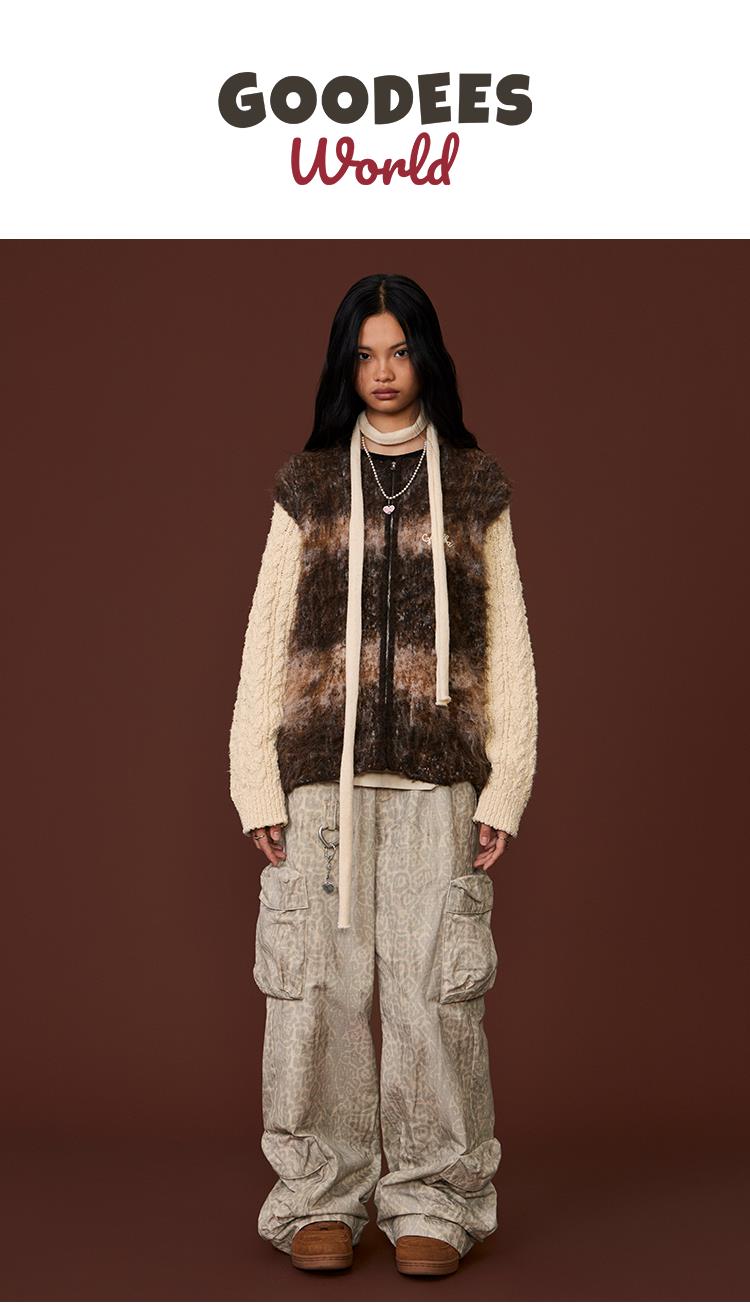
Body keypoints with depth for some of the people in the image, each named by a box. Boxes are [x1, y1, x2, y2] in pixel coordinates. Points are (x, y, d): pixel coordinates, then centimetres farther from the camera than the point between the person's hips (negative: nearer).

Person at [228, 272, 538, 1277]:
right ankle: (323, 1195, 12)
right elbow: (266, 641, 9)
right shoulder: (309, 487, 12)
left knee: (434, 988, -1)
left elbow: (509, 648, 8)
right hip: (321, 774, 1)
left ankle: (432, 1201, 11)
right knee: (318, 986, 0)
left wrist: (507, 787, -1)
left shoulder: (474, 487, 11)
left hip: (438, 776, -1)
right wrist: (257, 785, 0)